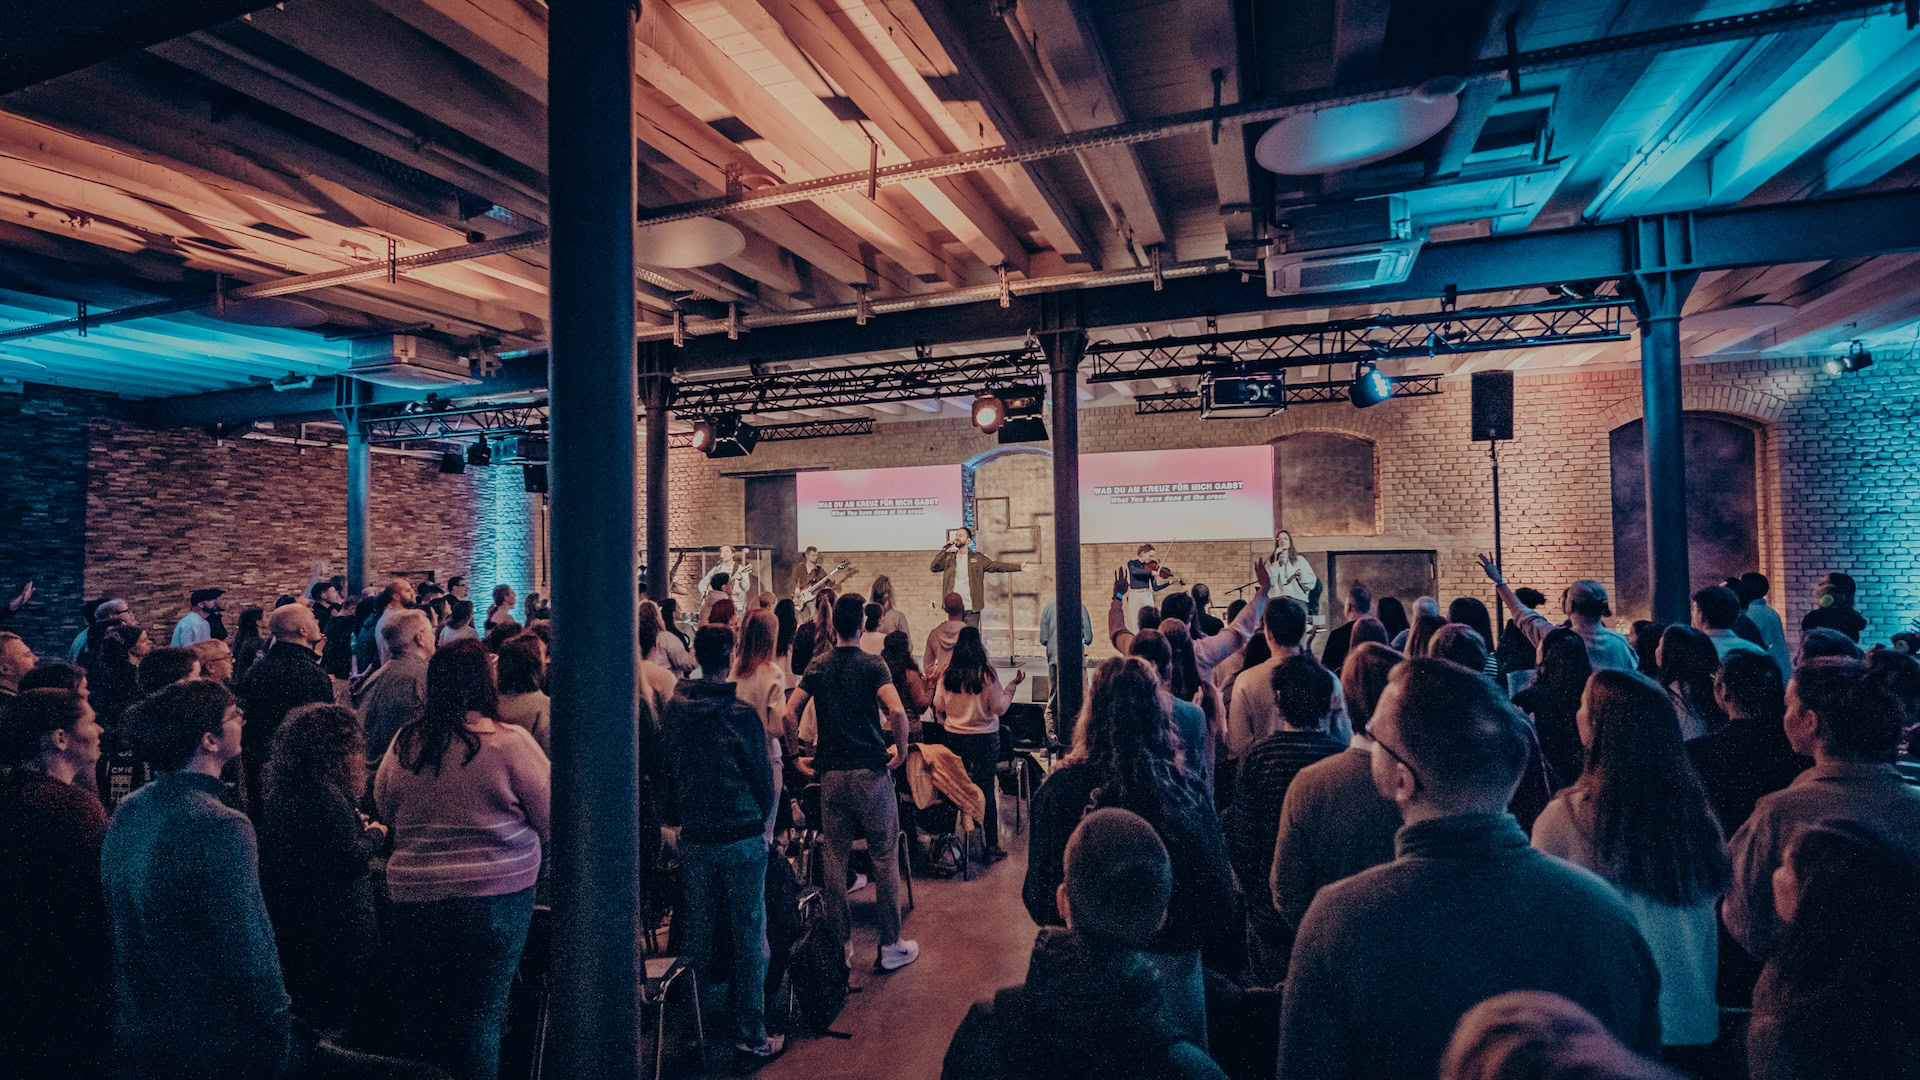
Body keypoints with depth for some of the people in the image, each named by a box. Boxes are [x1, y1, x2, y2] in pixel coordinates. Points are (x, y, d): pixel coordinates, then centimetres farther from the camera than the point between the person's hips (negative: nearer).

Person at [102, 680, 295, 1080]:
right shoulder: (220, 826, -25)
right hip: (217, 1046, -7)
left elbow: (118, 927, 11)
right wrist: (279, 1039, -14)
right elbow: (250, 951, -24)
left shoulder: (125, 814, 0)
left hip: (136, 1033, 8)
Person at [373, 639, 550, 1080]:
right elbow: (551, 816, -7)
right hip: (496, 895, -4)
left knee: (415, 1018, 19)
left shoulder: (404, 742, -2)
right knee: (480, 1014, 9)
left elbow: (385, 811, 14)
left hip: (413, 895, 4)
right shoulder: (508, 741, -15)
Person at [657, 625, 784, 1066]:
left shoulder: (675, 711, -1)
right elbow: (763, 775, -6)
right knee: (749, 935, 5)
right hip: (742, 838, -4)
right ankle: (751, 1035, 12)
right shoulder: (741, 715, -15)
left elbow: (666, 771, 10)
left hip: (694, 839, 5)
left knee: (697, 931, 16)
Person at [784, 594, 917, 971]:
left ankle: (840, 944, 19)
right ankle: (891, 947, 13)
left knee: (835, 859, 11)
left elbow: (789, 713, -1)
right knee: (884, 857, 6)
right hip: (871, 770, -4)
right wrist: (901, 751, -7)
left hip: (831, 774, 4)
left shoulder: (817, 667, 5)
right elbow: (896, 710, -22)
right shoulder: (872, 664, -7)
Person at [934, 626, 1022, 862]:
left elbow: (939, 706, 3)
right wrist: (1013, 685, 1)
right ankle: (992, 846, 11)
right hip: (984, 738, -3)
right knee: (987, 791, 5)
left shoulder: (946, 673, -3)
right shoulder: (987, 674, -12)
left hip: (953, 736, 3)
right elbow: (1000, 708, -8)